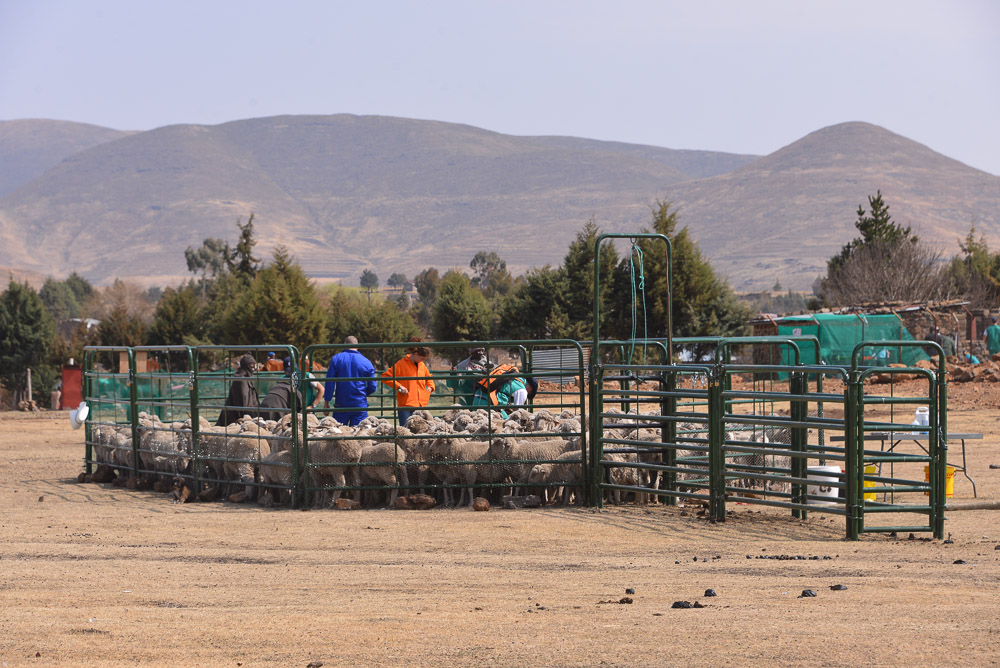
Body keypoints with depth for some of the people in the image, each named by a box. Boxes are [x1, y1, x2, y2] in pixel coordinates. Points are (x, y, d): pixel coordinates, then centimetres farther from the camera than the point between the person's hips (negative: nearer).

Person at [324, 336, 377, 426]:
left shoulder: (336, 359, -1)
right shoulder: (366, 362, 1)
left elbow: (329, 382, -5)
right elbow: (372, 387, 4)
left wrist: (326, 400, 1)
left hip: (341, 405, 0)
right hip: (360, 405, 0)